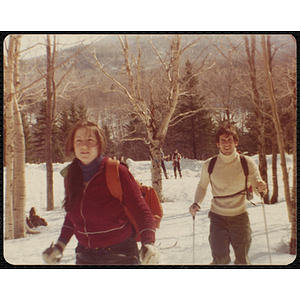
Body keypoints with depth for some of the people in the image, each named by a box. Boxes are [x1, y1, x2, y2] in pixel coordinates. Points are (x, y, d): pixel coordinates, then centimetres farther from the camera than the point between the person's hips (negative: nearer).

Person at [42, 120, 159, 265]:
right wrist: (60, 245, 10)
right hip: (85, 255, 4)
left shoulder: (117, 172, -14)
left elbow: (141, 210, -13)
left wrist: (149, 243, -26)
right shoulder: (72, 176, 2)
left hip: (119, 254, -4)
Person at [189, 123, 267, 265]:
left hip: (240, 216, 0)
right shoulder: (209, 165, -3)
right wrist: (197, 203, -6)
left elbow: (257, 184, -7)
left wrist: (261, 188, -31)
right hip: (218, 217, 0)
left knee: (242, 260, 7)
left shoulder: (246, 162, -5)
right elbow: (202, 186, 10)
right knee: (220, 259, -4)